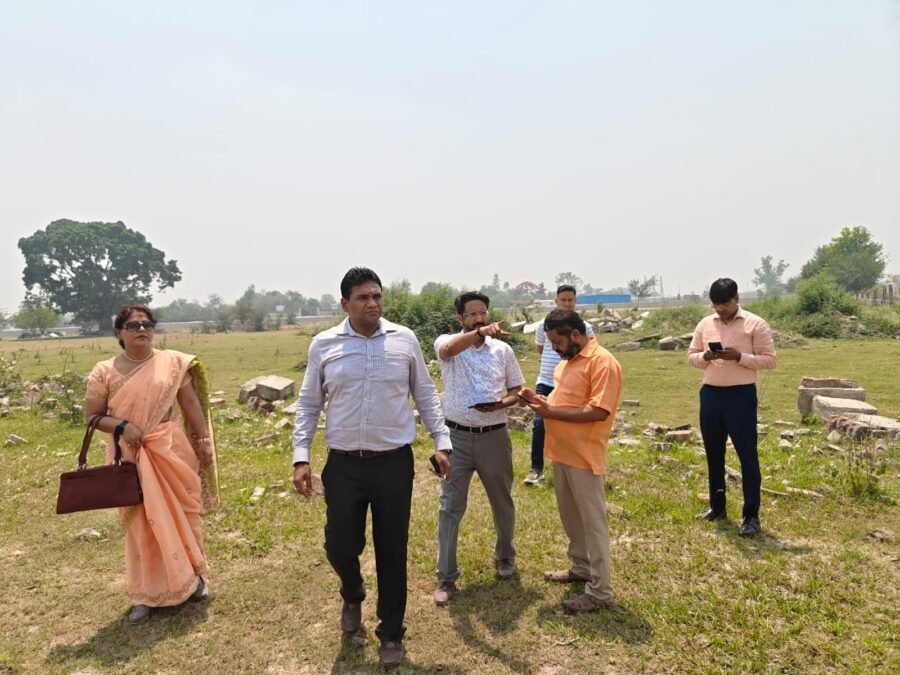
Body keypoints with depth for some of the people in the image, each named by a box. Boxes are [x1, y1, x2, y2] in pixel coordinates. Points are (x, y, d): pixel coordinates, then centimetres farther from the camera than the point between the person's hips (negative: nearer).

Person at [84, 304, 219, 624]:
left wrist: (204, 441, 1)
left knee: (181, 515, 11)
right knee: (142, 524, 7)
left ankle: (192, 576, 32)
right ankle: (148, 594, 21)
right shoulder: (104, 372, -3)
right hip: (132, 460, 0)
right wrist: (122, 425, -17)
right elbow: (92, 416, 1)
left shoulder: (173, 363, -2)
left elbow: (191, 404, 3)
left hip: (172, 452, 0)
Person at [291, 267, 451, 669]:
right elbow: (308, 405, 5)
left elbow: (426, 396, 7)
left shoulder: (404, 339, -1)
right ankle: (353, 595, 44)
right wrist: (300, 458, -2)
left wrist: (441, 442, 2)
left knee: (392, 552, 9)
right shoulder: (323, 345, -2)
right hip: (343, 466, 0)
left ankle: (391, 633, 31)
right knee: (340, 546, 7)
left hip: (394, 463, 0)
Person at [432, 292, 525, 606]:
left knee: (502, 502, 16)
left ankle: (505, 555, 42)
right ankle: (446, 577, 15)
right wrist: (481, 332, -46)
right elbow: (448, 349, -32)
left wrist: (500, 404, -14)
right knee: (450, 507, 3)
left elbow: (517, 390, 8)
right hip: (457, 437, -2)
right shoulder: (448, 342, -5)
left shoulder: (503, 349, 2)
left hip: (494, 436, 2)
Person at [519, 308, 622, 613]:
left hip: (584, 456, -9)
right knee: (570, 516, 20)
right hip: (561, 452, 9)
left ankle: (600, 592, 12)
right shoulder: (567, 360, 12)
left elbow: (598, 412, -24)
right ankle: (581, 567, 37)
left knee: (592, 521, 1)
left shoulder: (603, 362, -18)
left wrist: (551, 412, -21)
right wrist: (541, 400, 3)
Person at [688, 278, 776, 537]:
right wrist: (705, 356, -11)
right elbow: (691, 356, 11)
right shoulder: (705, 324, 8)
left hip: (741, 395, -5)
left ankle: (751, 516, 9)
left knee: (747, 455, 0)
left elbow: (769, 359, -7)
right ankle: (717, 506, 29)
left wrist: (739, 356, -21)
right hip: (710, 394, 5)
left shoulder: (755, 324, -5)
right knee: (713, 453, 14)